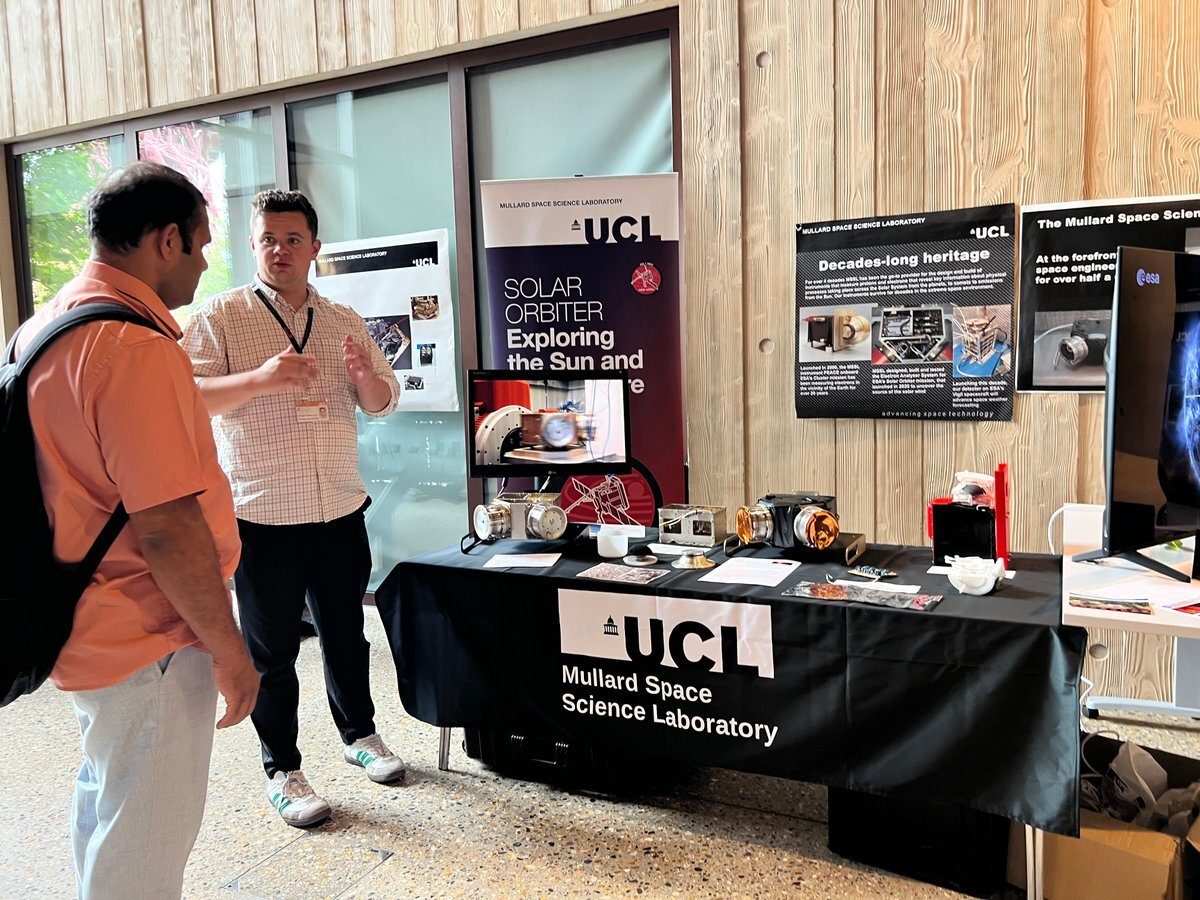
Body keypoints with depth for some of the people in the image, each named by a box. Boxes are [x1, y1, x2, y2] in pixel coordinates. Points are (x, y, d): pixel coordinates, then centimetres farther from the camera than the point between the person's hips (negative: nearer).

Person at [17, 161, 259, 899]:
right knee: (147, 841, 6)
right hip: (148, 643, -10)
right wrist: (228, 649, -17)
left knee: (105, 799, 27)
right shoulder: (136, 346, -25)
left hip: (91, 625, 10)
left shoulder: (45, 326, 7)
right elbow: (168, 529, -27)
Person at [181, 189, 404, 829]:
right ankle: (281, 770, 24)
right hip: (262, 517, -3)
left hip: (341, 512, 4)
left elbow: (384, 402, 12)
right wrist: (261, 378, -29)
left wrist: (365, 376, -10)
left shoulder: (345, 321, 10)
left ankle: (359, 734, 37)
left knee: (345, 633, 17)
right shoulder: (220, 318, -3)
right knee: (272, 650, 7)